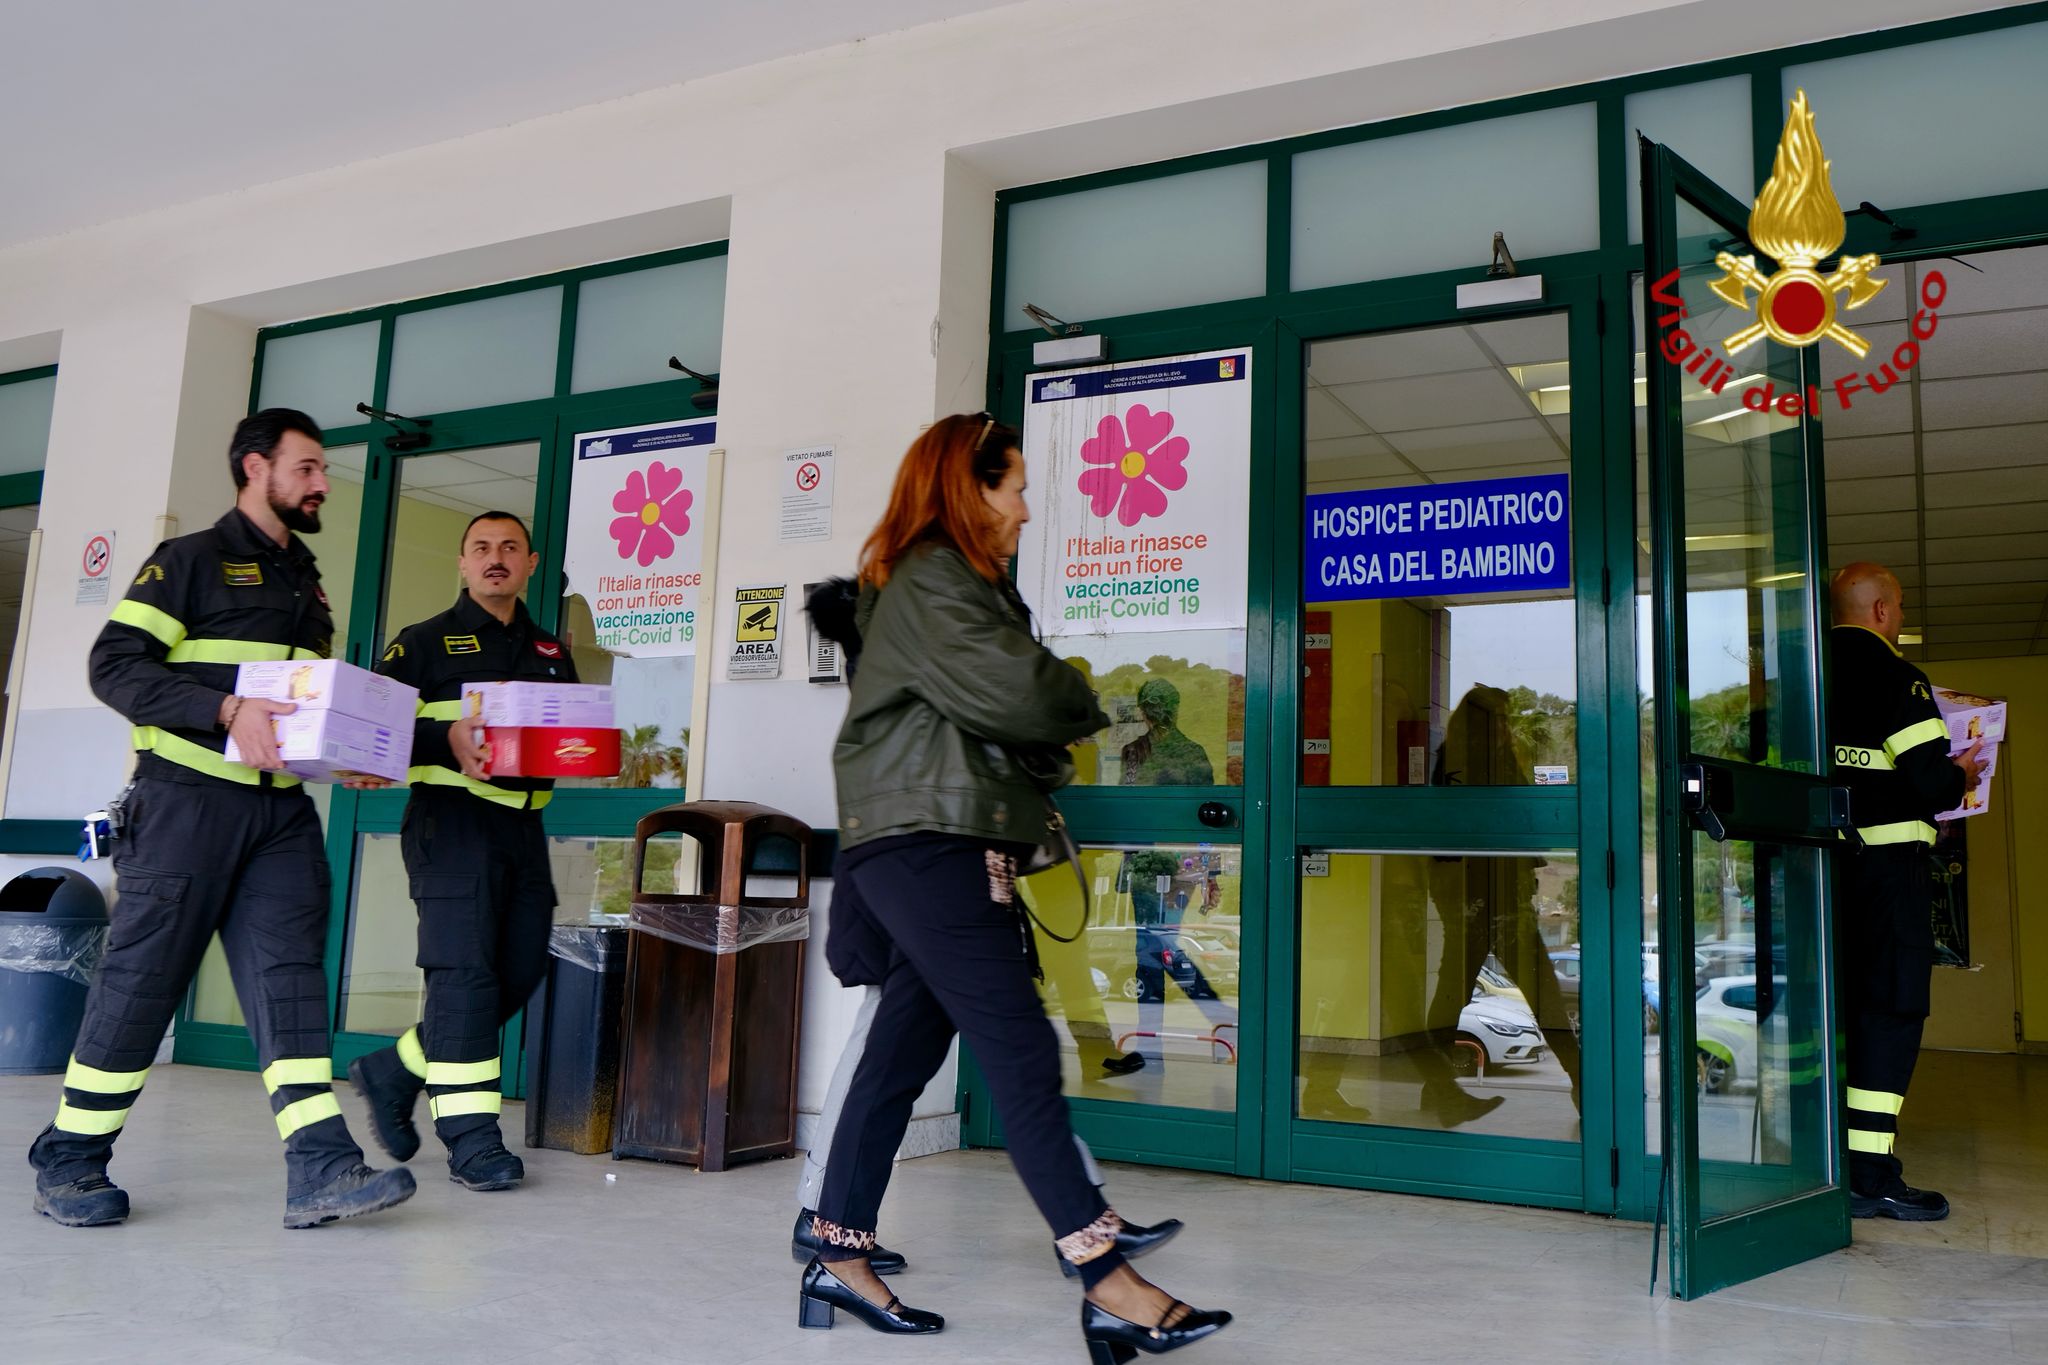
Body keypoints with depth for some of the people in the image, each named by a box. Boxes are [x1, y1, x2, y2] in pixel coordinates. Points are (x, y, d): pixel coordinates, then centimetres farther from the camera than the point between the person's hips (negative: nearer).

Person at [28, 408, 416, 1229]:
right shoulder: (191, 560, 0)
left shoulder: (306, 583, 22)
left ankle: (318, 1168, -10)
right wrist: (227, 709, -23)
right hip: (190, 796, -6)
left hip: (283, 807, 6)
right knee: (143, 971, 0)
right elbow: (114, 664, -10)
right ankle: (69, 1163, 16)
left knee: (289, 972, -4)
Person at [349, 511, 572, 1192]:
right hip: (453, 819, -6)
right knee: (465, 971, -11)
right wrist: (447, 740, -21)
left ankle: (394, 1070, 25)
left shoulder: (552, 654, 22)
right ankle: (471, 1136, -6)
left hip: (524, 824, 6)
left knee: (519, 974, 5)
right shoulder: (427, 640, 6)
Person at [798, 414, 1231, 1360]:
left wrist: (1056, 717, -1)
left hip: (938, 846, 10)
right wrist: (1087, 706, 2)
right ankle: (1110, 1289, -10)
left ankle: (841, 1262, 18)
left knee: (901, 1053, 11)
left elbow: (1011, 717, 19)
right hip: (929, 843, -10)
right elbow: (1015, 693, -18)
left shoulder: (962, 582, 24)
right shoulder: (929, 580, -9)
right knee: (1022, 1058, -12)